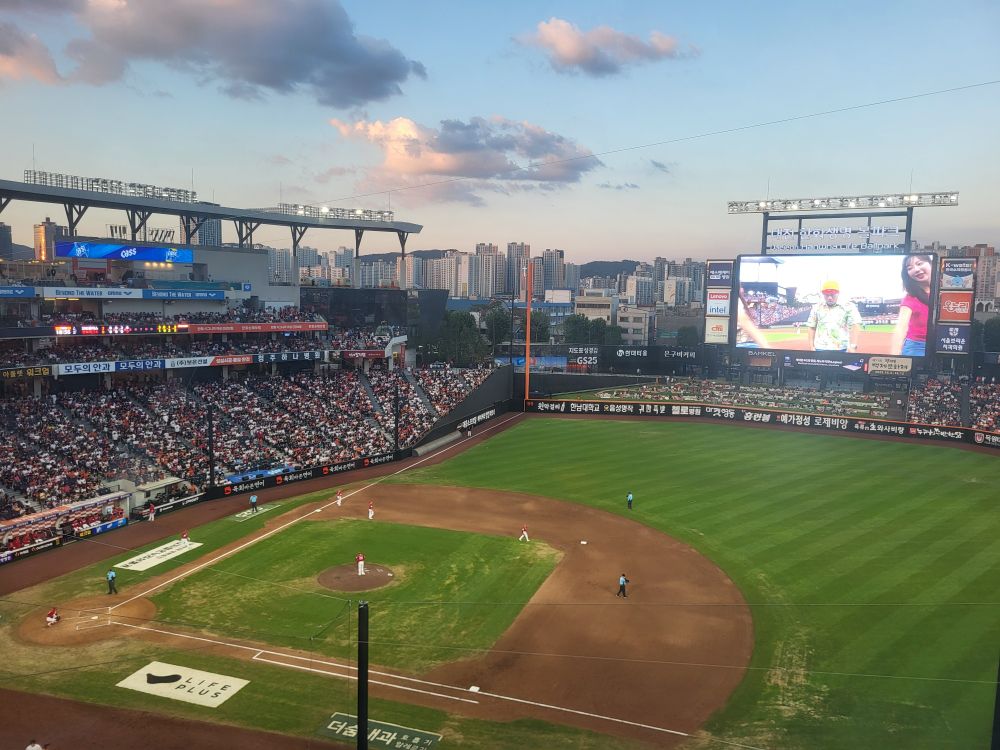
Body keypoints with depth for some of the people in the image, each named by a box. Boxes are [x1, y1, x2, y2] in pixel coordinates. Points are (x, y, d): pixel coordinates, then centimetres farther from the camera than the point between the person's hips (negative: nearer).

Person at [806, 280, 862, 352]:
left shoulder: (848, 306, 0)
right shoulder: (817, 307, 11)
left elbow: (855, 326, -9)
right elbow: (811, 327, 14)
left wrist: (853, 346, -19)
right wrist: (811, 346, 7)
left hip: (841, 350, -2)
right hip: (820, 349, 2)